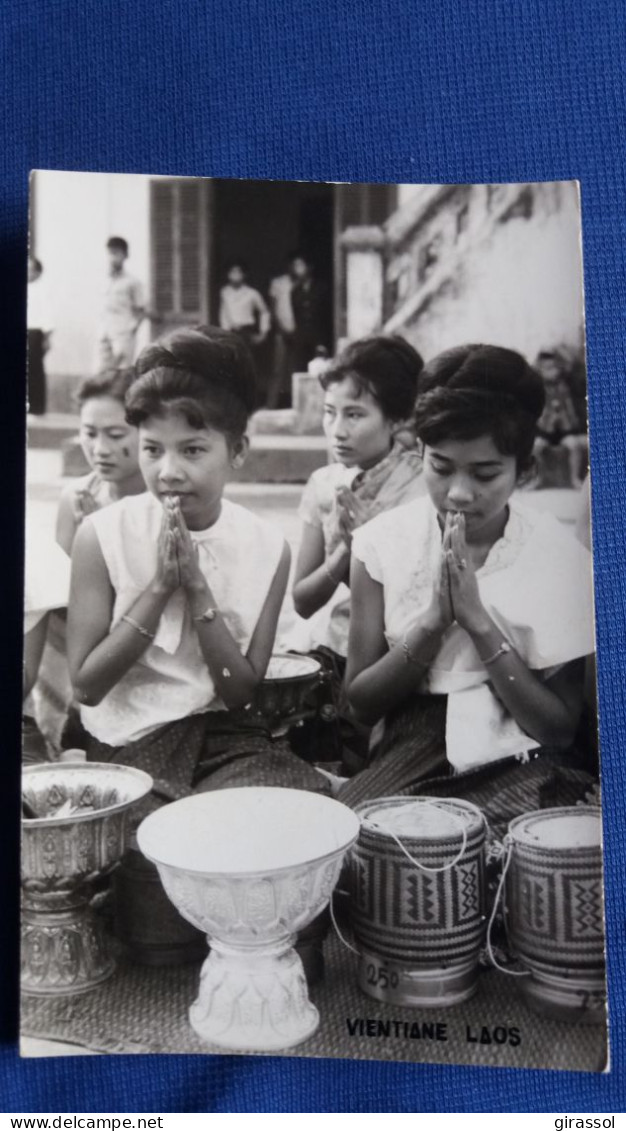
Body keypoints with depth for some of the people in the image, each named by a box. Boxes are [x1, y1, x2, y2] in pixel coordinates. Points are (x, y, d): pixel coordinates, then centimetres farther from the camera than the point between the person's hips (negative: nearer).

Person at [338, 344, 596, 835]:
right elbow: (361, 701, 0)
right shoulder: (385, 541, -4)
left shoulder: (559, 555, -8)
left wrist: (477, 620, -19)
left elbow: (560, 727, -7)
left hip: (519, 763, -1)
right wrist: (431, 623, -18)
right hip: (411, 752, 2)